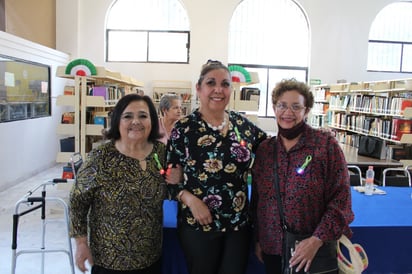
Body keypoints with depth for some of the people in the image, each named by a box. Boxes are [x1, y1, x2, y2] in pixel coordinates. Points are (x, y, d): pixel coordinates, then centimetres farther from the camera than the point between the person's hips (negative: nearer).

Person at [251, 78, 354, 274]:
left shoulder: (326, 144, -11)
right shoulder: (264, 148, 0)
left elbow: (341, 198, -12)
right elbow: (256, 200, 7)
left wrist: (318, 239, -19)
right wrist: (257, 240, 8)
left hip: (312, 251, -3)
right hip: (271, 248, 3)